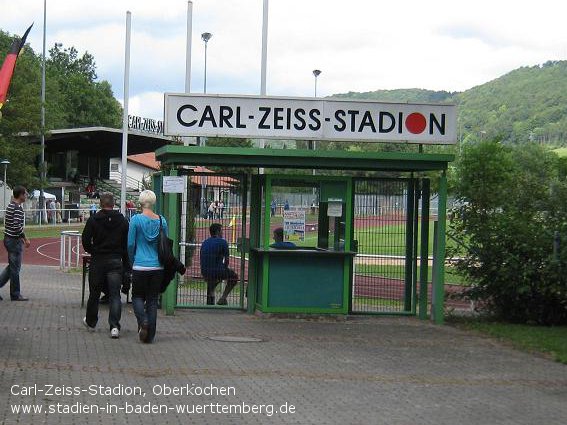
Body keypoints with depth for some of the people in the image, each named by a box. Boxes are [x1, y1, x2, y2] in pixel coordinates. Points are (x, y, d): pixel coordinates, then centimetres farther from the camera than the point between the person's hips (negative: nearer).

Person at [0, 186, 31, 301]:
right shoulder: (18, 208, -18)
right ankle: (15, 295, 8)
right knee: (15, 268, 0)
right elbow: (17, 226, -25)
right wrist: (25, 239, -15)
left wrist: (21, 238, 21)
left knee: (12, 266, 19)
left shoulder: (10, 206, 13)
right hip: (14, 241, -10)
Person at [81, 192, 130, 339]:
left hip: (97, 261, 0)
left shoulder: (93, 220, -4)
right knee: (115, 295, -3)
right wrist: (126, 265, 7)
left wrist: (93, 252, 11)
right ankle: (114, 326, -16)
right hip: (116, 261, 0)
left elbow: (86, 240, -7)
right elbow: (128, 244, 1)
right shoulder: (123, 221, 1)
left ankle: (90, 322, 31)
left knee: (94, 293, 15)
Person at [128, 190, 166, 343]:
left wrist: (132, 261, 12)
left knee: (137, 296, 14)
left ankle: (143, 321, -13)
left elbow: (131, 244, -4)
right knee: (153, 300, 10)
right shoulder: (162, 221, 1)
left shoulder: (136, 219, -9)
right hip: (158, 267, 3)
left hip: (140, 266, -3)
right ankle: (150, 335, 10)